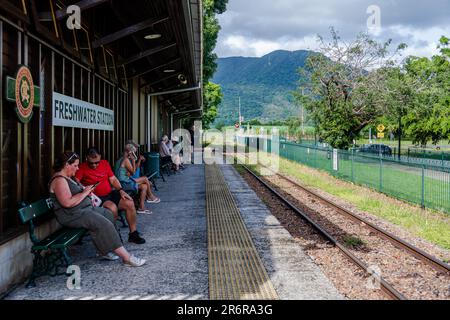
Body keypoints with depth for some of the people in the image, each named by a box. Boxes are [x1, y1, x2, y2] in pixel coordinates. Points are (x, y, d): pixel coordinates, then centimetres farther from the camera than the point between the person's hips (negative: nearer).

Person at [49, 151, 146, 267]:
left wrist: (86, 190, 8)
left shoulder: (67, 177, 15)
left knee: (108, 214, 4)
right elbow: (68, 203, -27)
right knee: (104, 224, -22)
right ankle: (127, 258, -20)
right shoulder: (59, 180, -17)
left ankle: (105, 250, 2)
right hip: (72, 215, -11)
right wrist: (84, 193, -16)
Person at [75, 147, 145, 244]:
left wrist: (121, 190, -1)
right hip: (97, 198, -6)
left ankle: (133, 233, -1)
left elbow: (113, 179, 13)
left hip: (110, 193, 6)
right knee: (112, 208, -32)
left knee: (129, 203, -13)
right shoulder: (82, 168, -7)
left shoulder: (105, 163, 11)